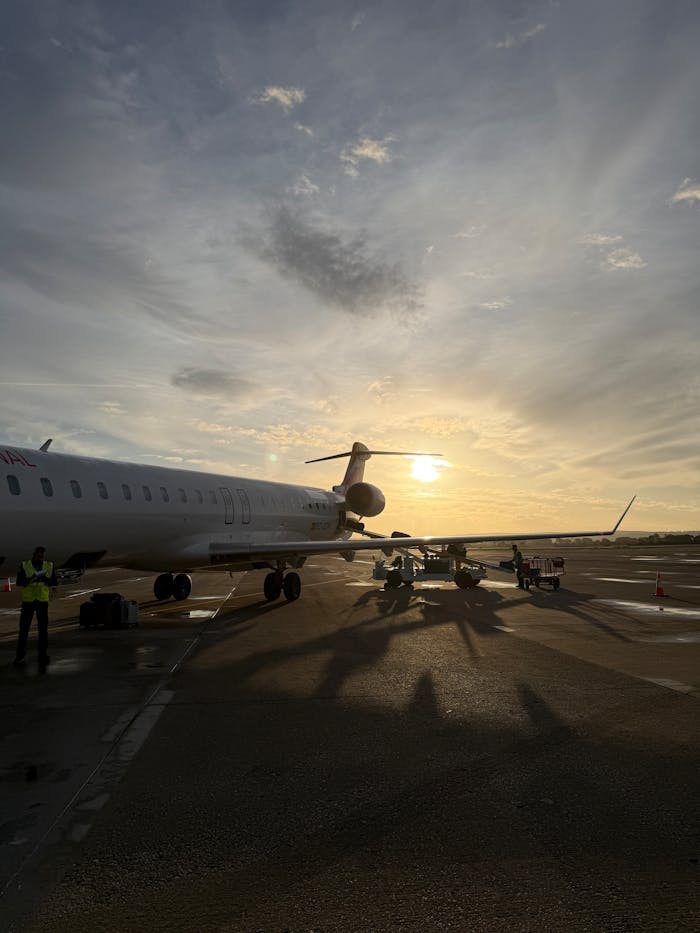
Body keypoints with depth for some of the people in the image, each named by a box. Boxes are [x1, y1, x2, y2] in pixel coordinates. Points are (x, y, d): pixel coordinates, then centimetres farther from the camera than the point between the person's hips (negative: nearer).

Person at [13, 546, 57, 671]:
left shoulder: (49, 566, 0)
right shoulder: (24, 565, -4)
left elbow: (54, 582, -3)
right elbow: (19, 582, -11)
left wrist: (45, 579, -23)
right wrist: (30, 579, -29)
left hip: (43, 601, 0)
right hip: (27, 601, 0)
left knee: (43, 629, -3)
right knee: (24, 629, 6)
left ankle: (43, 657, 5)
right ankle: (20, 656, 24)